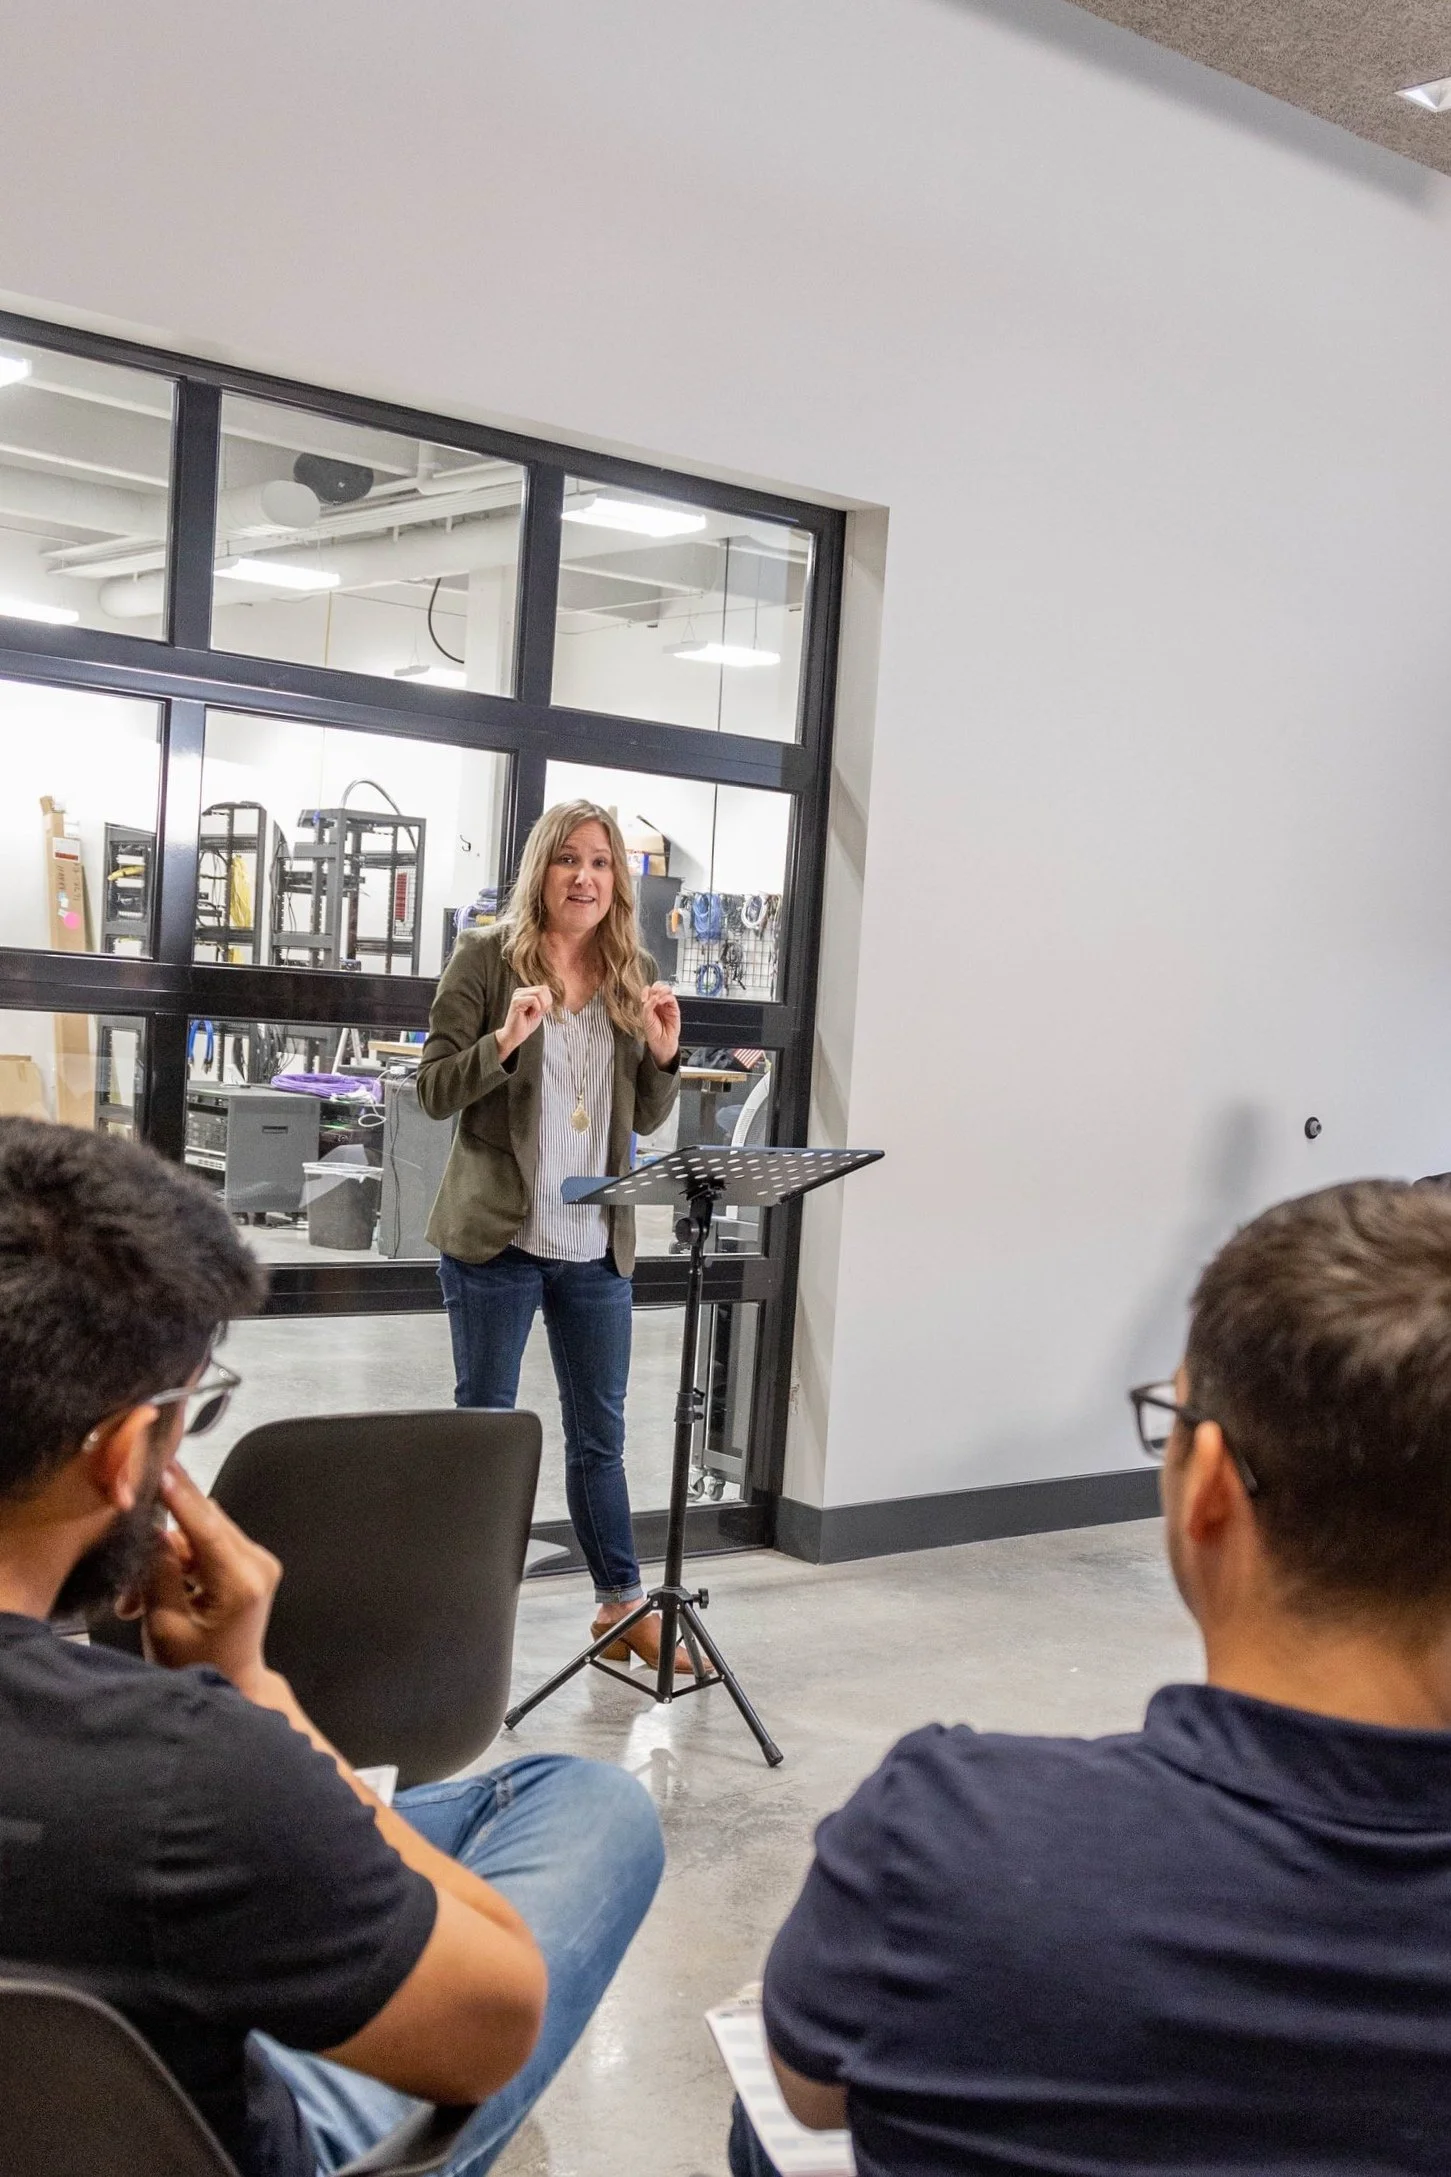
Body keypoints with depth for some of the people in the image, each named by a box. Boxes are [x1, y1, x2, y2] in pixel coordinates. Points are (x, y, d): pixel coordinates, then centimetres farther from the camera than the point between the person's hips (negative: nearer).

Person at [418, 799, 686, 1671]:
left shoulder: (635, 974, 9)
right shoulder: (487, 956, -3)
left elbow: (646, 1118, 13)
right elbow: (434, 1091, -7)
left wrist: (664, 1055, -6)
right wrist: (505, 1041, -23)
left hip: (596, 1242, 4)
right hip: (496, 1234, -4)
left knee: (600, 1430, 13)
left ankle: (622, 1601, 24)